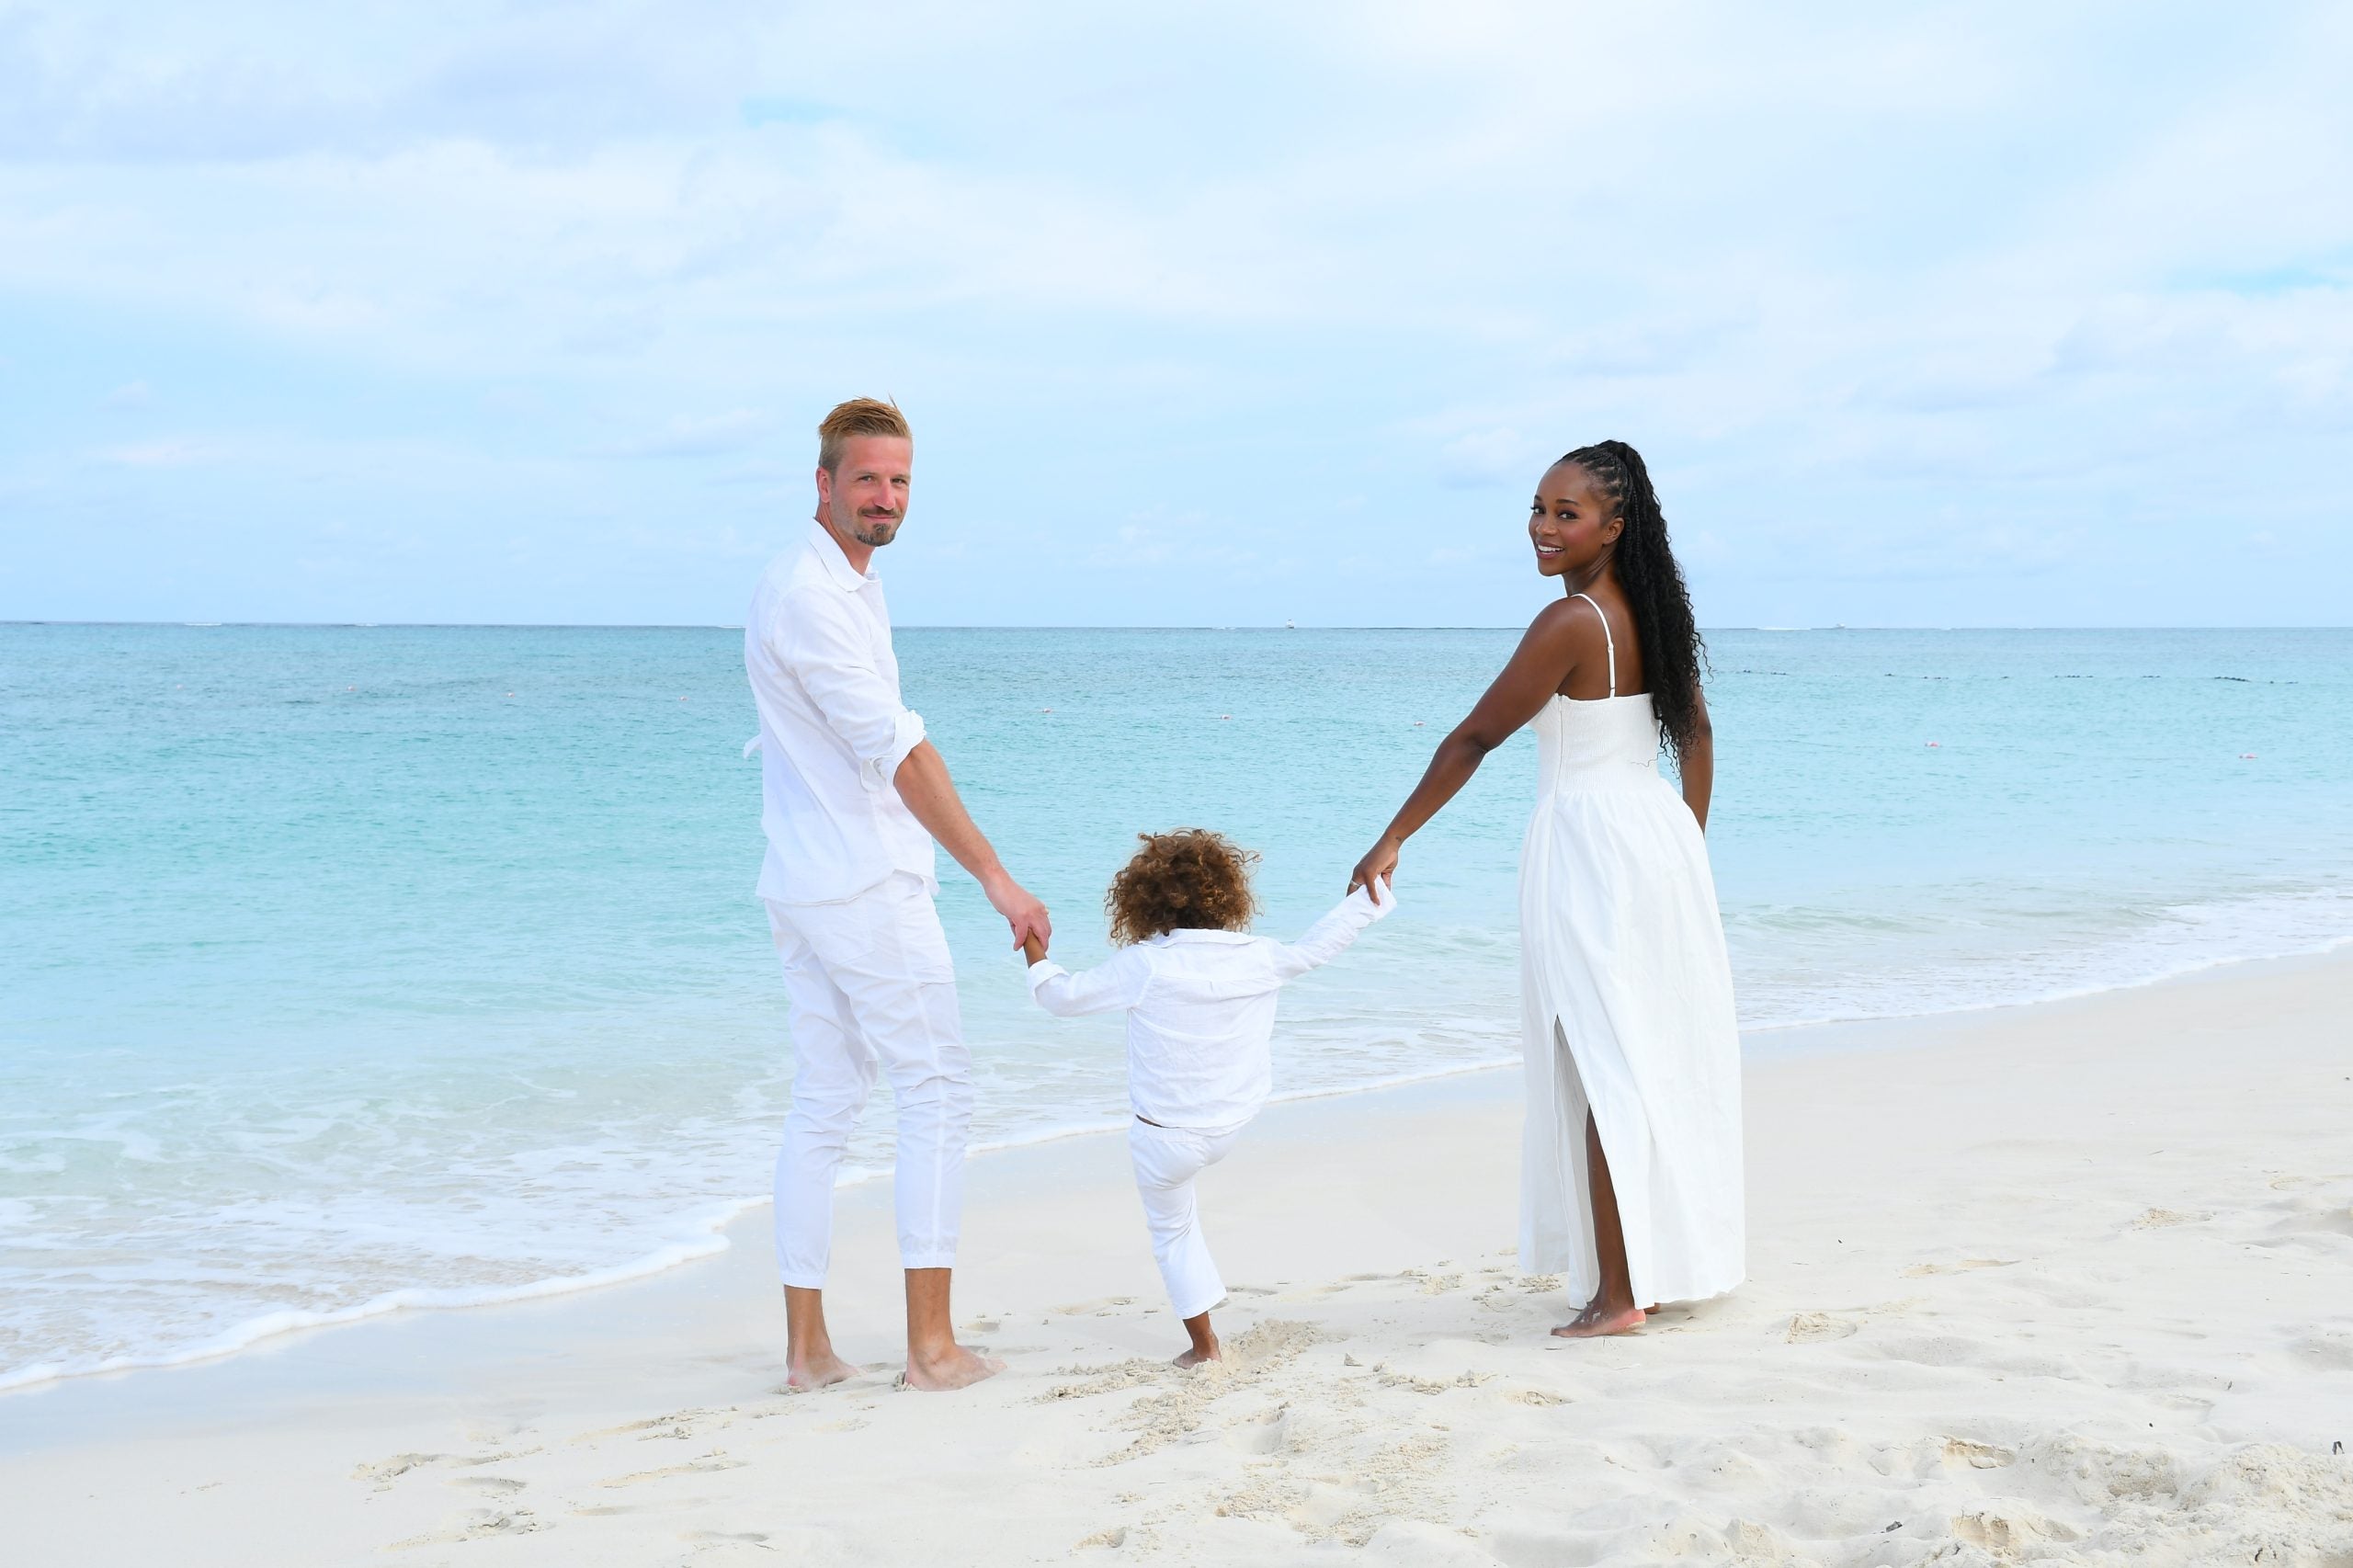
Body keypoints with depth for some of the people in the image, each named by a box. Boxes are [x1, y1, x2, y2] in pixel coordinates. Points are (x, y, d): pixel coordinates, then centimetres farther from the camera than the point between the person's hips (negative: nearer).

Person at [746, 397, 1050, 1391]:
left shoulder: (836, 588, 16)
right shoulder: (810, 594, -16)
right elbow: (898, 751, -23)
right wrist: (996, 879, -25)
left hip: (802, 888, 10)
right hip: (866, 885, -10)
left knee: (821, 1107, 10)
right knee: (937, 1093, -3)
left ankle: (807, 1346, 13)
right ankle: (931, 1345, 0)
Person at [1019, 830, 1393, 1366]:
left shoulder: (1143, 967, -18)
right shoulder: (1259, 958, -9)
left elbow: (1063, 996, -8)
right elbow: (1317, 946, 8)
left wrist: (1036, 954, 11)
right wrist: (1370, 894, 22)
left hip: (1164, 1136, -3)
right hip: (1234, 1127, 3)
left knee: (1172, 1230, 15)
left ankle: (1203, 1344, 20)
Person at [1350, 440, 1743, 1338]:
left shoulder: (1571, 624, -18)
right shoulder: (1650, 611, 7)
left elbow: (1475, 738, -16)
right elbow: (1695, 734, 17)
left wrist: (1392, 841, -11)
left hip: (1588, 850, -8)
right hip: (1659, 831, 8)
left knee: (1606, 1070, -4)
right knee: (1666, 1059, 14)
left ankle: (1618, 1293, -1)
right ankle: (1677, 1262, 25)